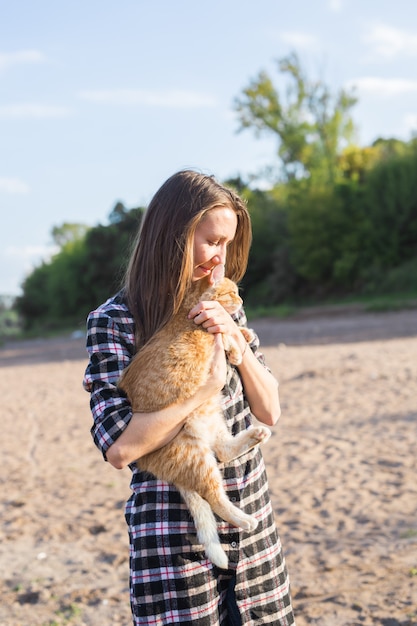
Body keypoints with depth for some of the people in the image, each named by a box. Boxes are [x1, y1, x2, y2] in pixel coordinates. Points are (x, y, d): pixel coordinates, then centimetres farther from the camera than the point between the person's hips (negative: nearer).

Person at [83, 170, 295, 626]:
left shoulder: (224, 307, 7)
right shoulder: (114, 321, -10)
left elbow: (269, 412, 6)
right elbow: (119, 447, -20)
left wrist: (236, 339, -8)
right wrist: (209, 385, -18)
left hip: (252, 523, 5)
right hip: (176, 533, -5)